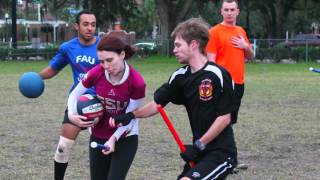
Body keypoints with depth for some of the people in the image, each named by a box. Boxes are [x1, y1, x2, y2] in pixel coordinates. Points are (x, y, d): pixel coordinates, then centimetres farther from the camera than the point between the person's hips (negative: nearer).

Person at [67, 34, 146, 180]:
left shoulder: (137, 82, -24)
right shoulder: (96, 73, -17)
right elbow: (75, 94, -1)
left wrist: (114, 138, -22)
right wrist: (72, 115, -19)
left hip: (125, 139, -3)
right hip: (98, 137, 3)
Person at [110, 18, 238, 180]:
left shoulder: (217, 75, -16)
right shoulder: (181, 76, 4)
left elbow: (225, 118, -15)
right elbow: (157, 104, 10)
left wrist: (199, 145, -14)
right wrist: (131, 115, -7)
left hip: (221, 153, -8)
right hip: (200, 151, 8)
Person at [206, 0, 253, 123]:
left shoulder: (241, 31, 14)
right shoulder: (215, 31, -7)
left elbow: (250, 56, 21)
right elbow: (211, 60, -11)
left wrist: (246, 46, 0)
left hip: (239, 83, 7)